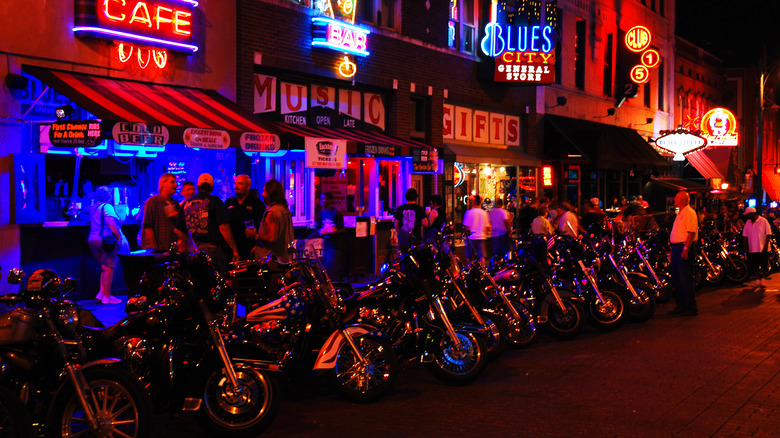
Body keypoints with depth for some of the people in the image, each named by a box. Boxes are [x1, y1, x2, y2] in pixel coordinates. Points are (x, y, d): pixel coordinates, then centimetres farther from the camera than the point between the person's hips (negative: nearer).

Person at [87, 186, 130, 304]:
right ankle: (106, 296, -5)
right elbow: (112, 225, -19)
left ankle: (101, 293, 14)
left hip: (92, 240, 9)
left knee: (105, 267, 18)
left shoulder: (95, 208, 19)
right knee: (109, 268, -5)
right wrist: (119, 237, -13)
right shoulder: (107, 207, -8)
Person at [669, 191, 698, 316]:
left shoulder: (689, 213, -12)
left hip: (684, 247, -10)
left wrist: (685, 249, -26)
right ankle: (680, 306, 22)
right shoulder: (680, 213, 19)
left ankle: (691, 307, -3)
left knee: (686, 279, -8)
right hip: (676, 247, 10)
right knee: (676, 279, 13)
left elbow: (691, 233, -20)